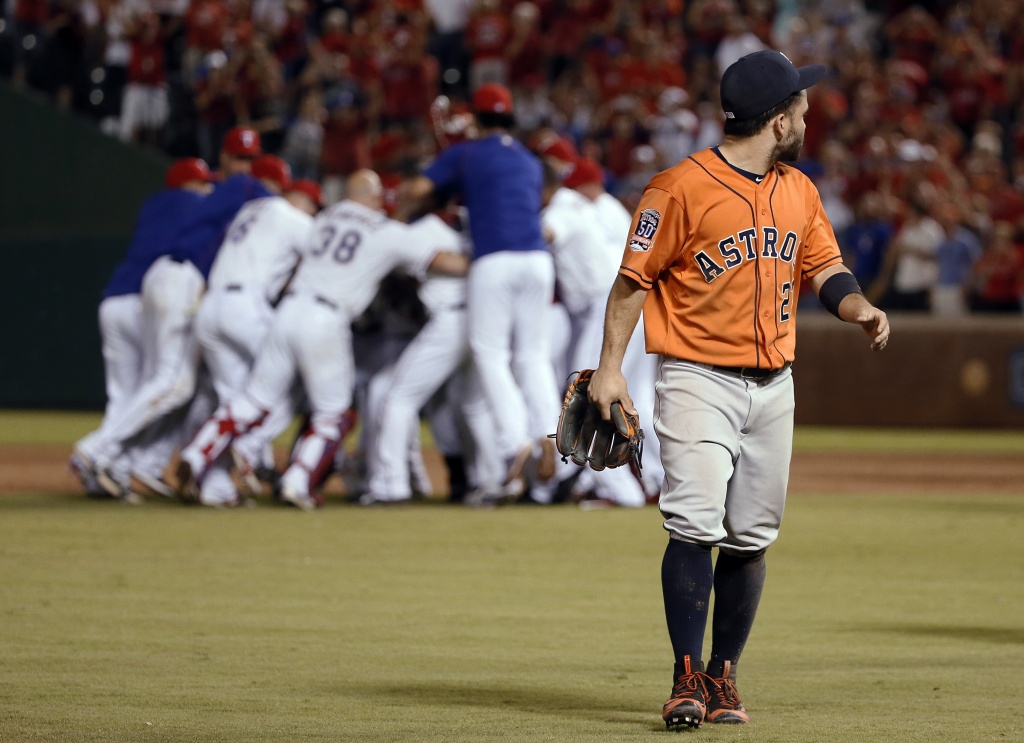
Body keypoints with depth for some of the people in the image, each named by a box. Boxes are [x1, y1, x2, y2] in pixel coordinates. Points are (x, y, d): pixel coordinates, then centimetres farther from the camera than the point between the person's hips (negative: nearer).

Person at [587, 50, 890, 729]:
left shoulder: (799, 191, 10)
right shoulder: (683, 187, -10)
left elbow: (823, 267, 17)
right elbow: (635, 278, -7)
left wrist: (859, 308, -5)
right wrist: (610, 367, -12)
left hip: (773, 385, 6)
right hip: (699, 382, -6)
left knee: (751, 538, 5)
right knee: (696, 527, -15)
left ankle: (724, 679, 13)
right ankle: (688, 679, -11)